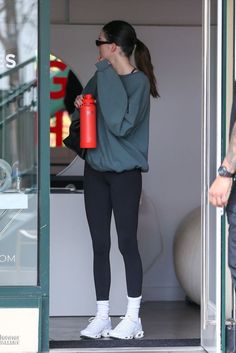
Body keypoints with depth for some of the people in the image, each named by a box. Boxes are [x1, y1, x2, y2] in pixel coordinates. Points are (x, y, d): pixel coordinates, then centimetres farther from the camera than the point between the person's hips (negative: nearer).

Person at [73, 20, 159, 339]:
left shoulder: (139, 81, -11)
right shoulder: (102, 76, 7)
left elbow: (121, 125, -21)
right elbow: (85, 101, 23)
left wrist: (108, 77, -21)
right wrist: (80, 103, -1)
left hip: (125, 173, -6)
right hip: (96, 170, 6)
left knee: (127, 243, -1)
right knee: (100, 245, 7)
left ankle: (133, 318, 8)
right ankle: (102, 317, 12)